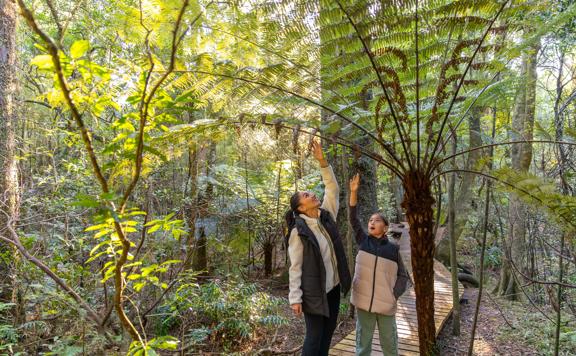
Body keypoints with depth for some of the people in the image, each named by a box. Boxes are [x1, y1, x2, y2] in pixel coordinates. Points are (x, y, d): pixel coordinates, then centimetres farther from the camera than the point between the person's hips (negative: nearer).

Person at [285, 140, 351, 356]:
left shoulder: (326, 216, 0)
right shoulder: (298, 232, -17)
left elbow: (333, 189, -1)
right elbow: (295, 268, -15)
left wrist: (322, 161, -10)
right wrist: (295, 298, -16)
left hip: (333, 287, 7)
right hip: (314, 292, -7)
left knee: (328, 331, 17)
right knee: (314, 336, 3)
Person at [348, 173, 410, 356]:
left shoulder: (393, 249, -2)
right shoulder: (363, 241, 0)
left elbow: (403, 276, 4)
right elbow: (353, 219, -10)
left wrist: (394, 295, -8)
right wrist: (354, 191, -18)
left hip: (385, 304, -1)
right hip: (363, 301, 1)